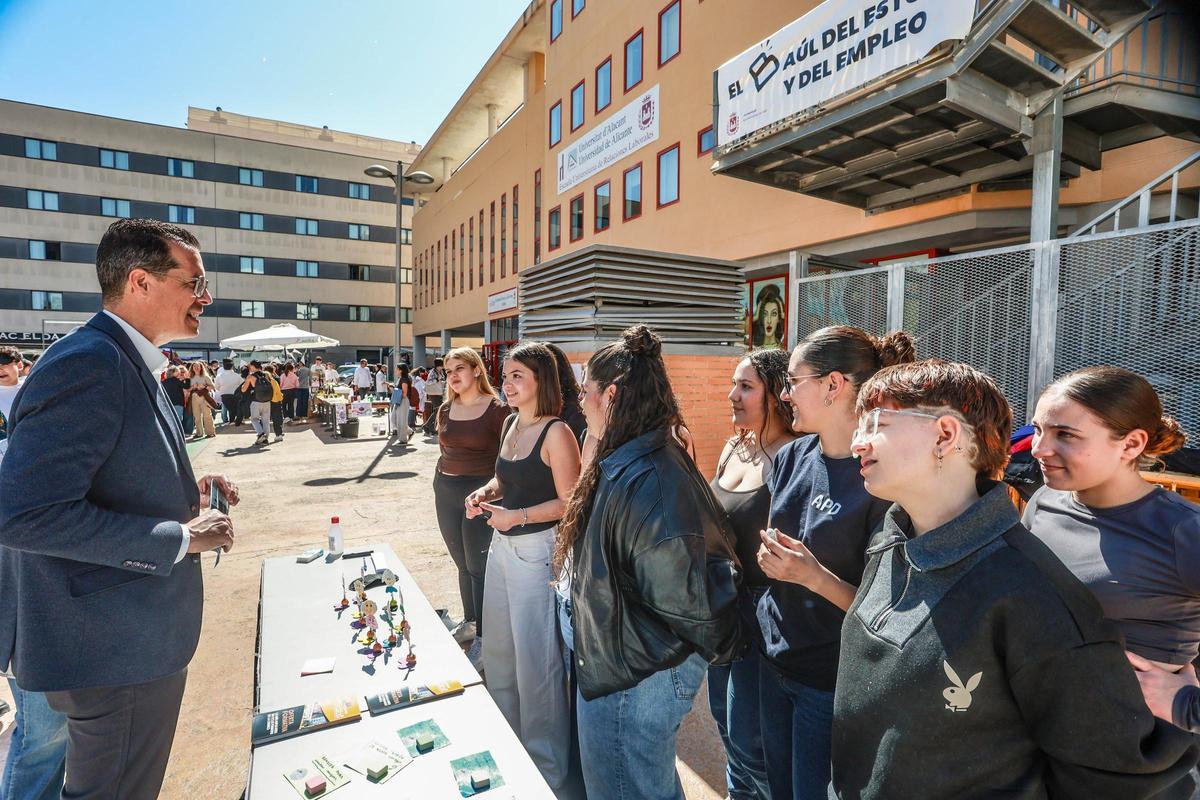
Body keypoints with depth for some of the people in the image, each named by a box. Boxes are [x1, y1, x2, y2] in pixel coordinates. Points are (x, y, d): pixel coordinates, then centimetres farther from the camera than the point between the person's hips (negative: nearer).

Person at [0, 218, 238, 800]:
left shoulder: (127, 363, 9)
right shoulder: (87, 364, -24)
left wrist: (186, 495, 4)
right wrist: (181, 536, -24)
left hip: (132, 635, 10)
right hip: (115, 648, -10)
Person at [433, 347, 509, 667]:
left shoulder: (496, 410, -11)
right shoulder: (446, 410, 7)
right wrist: (443, 483, 15)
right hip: (446, 491, 6)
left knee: (478, 566, 2)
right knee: (462, 563, 17)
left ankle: (482, 638, 16)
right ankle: (469, 622, 35)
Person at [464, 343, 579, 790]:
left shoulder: (556, 433, -17)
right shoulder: (511, 424, 7)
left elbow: (569, 502, -18)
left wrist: (519, 516, -26)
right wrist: (486, 493, 0)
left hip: (537, 549, -8)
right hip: (502, 545, 8)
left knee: (535, 658, 4)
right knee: (498, 648, 22)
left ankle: (546, 764, 28)